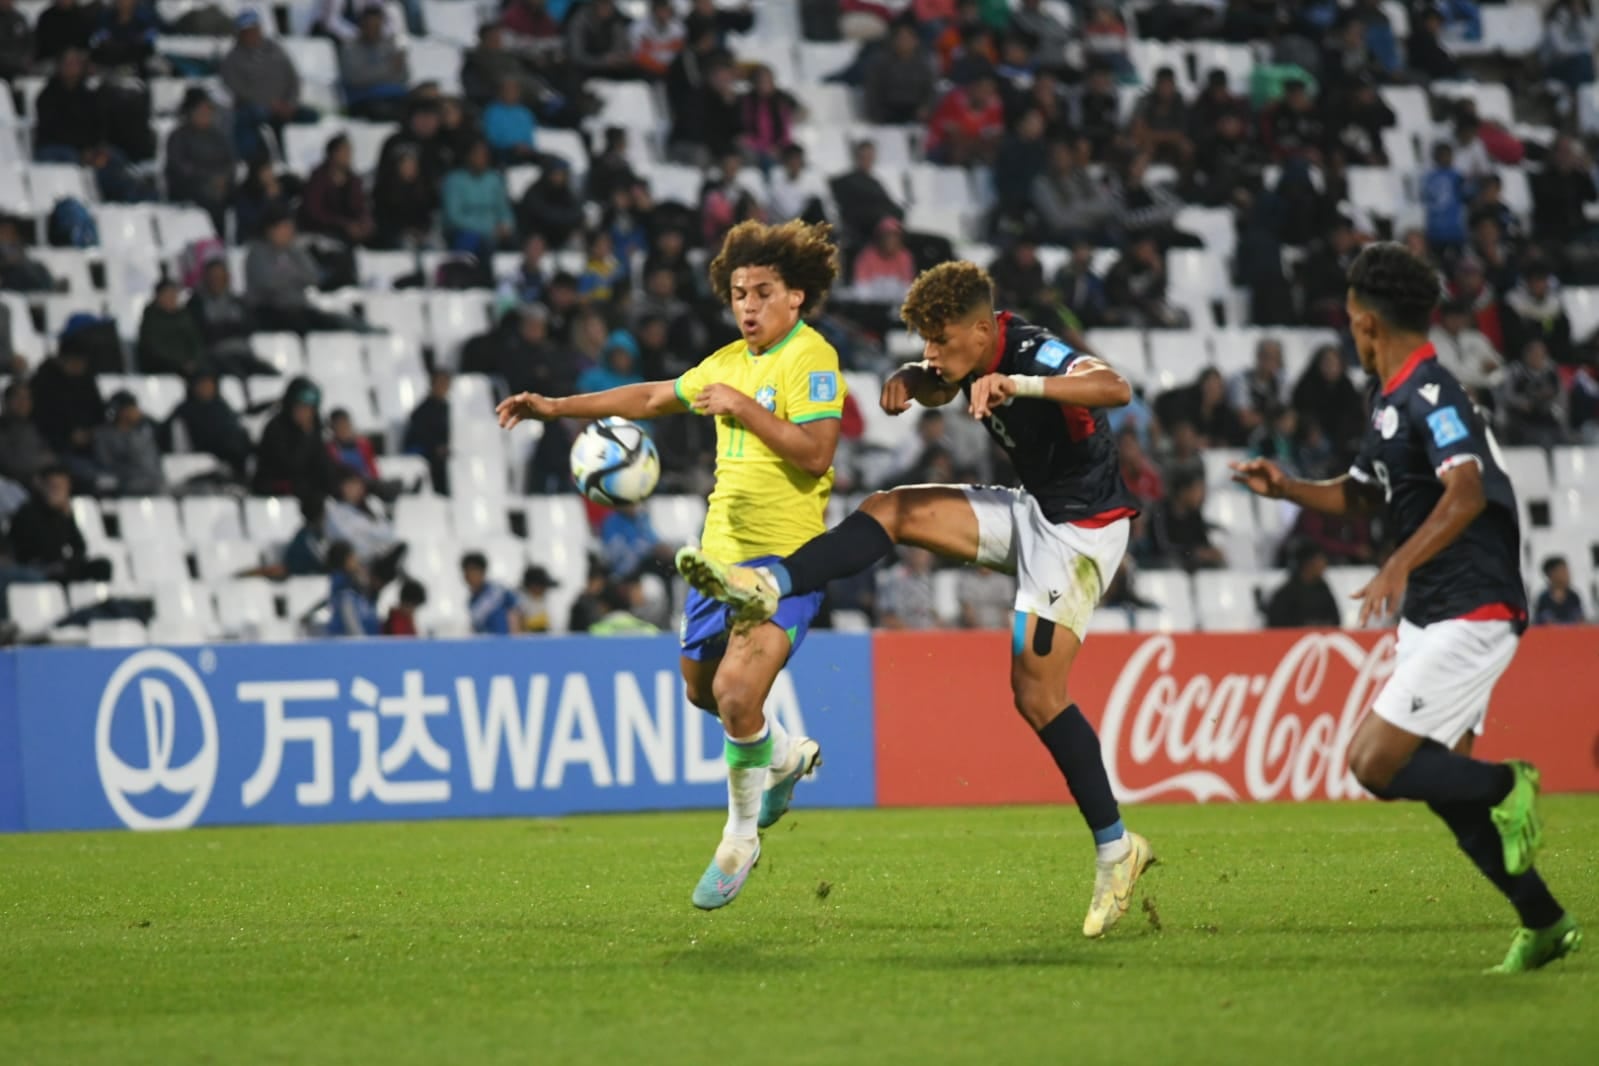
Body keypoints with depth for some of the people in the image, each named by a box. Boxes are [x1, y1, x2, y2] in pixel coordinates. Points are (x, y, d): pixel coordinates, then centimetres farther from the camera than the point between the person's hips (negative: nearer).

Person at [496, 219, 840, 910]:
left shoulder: (811, 358, -11)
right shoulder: (729, 361, 13)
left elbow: (815, 452, -22)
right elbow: (655, 398, 27)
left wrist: (745, 409, -20)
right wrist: (558, 408, 24)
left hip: (784, 555, -8)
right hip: (722, 548, 8)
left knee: (736, 690, -21)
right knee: (700, 685, 18)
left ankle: (741, 837, -1)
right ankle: (784, 755, 47)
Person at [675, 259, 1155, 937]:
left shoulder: (1037, 356, -26)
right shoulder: (975, 356, -1)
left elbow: (1116, 388, -45)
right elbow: (935, 389, 22)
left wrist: (1020, 384, -57)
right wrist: (912, 380, -4)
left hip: (1083, 529, -9)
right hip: (1032, 508, 9)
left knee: (1036, 693, -13)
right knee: (892, 512, -4)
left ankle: (1115, 849, -5)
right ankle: (766, 586, -11)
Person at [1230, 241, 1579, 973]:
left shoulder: (1430, 395, -16)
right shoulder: (1390, 403, 14)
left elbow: (1467, 494, -31)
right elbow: (1359, 495, 27)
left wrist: (1400, 565, -41)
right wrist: (1285, 488, 11)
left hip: (1471, 616, -10)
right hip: (1433, 617, 10)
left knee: (1374, 764, -16)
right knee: (1444, 783, 9)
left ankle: (1508, 786, 1)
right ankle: (1544, 925, 16)